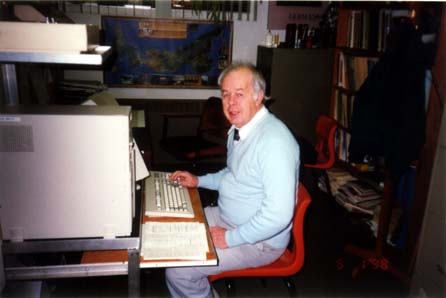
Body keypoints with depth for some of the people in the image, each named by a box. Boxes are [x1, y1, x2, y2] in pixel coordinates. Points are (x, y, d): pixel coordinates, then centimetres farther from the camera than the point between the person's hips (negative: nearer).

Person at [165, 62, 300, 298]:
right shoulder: (239, 128, 3)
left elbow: (279, 214, -31)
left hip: (259, 240, -9)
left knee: (178, 270, -16)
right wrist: (199, 181, 9)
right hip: (226, 217, 9)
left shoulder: (274, 141, -28)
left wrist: (230, 238, -22)